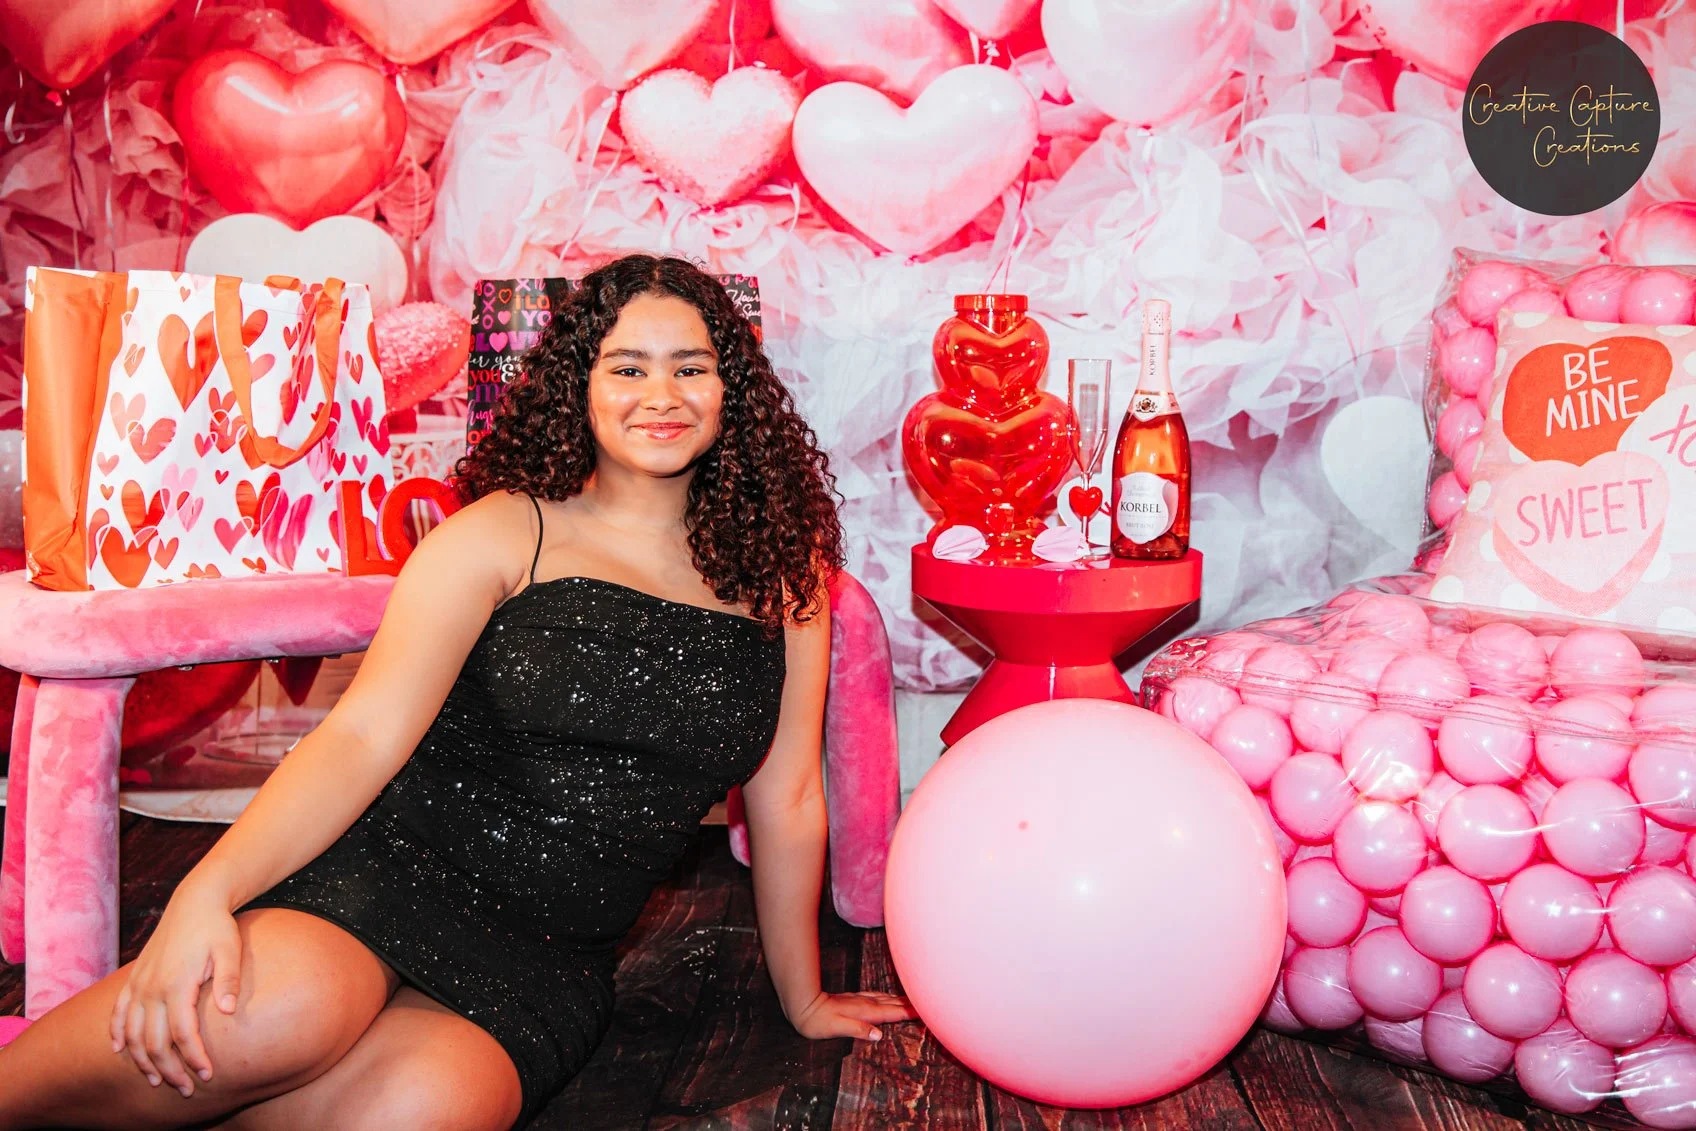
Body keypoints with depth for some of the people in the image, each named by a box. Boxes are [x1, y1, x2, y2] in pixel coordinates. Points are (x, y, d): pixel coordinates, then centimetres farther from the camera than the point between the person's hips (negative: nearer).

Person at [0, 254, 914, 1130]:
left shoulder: (781, 572, 7)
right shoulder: (506, 535, -1)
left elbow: (787, 801, 12)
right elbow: (363, 735, -9)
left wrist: (801, 1000, 19)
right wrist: (206, 893, -24)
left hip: (546, 967, 2)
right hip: (384, 869, -2)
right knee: (282, 1008, -36)